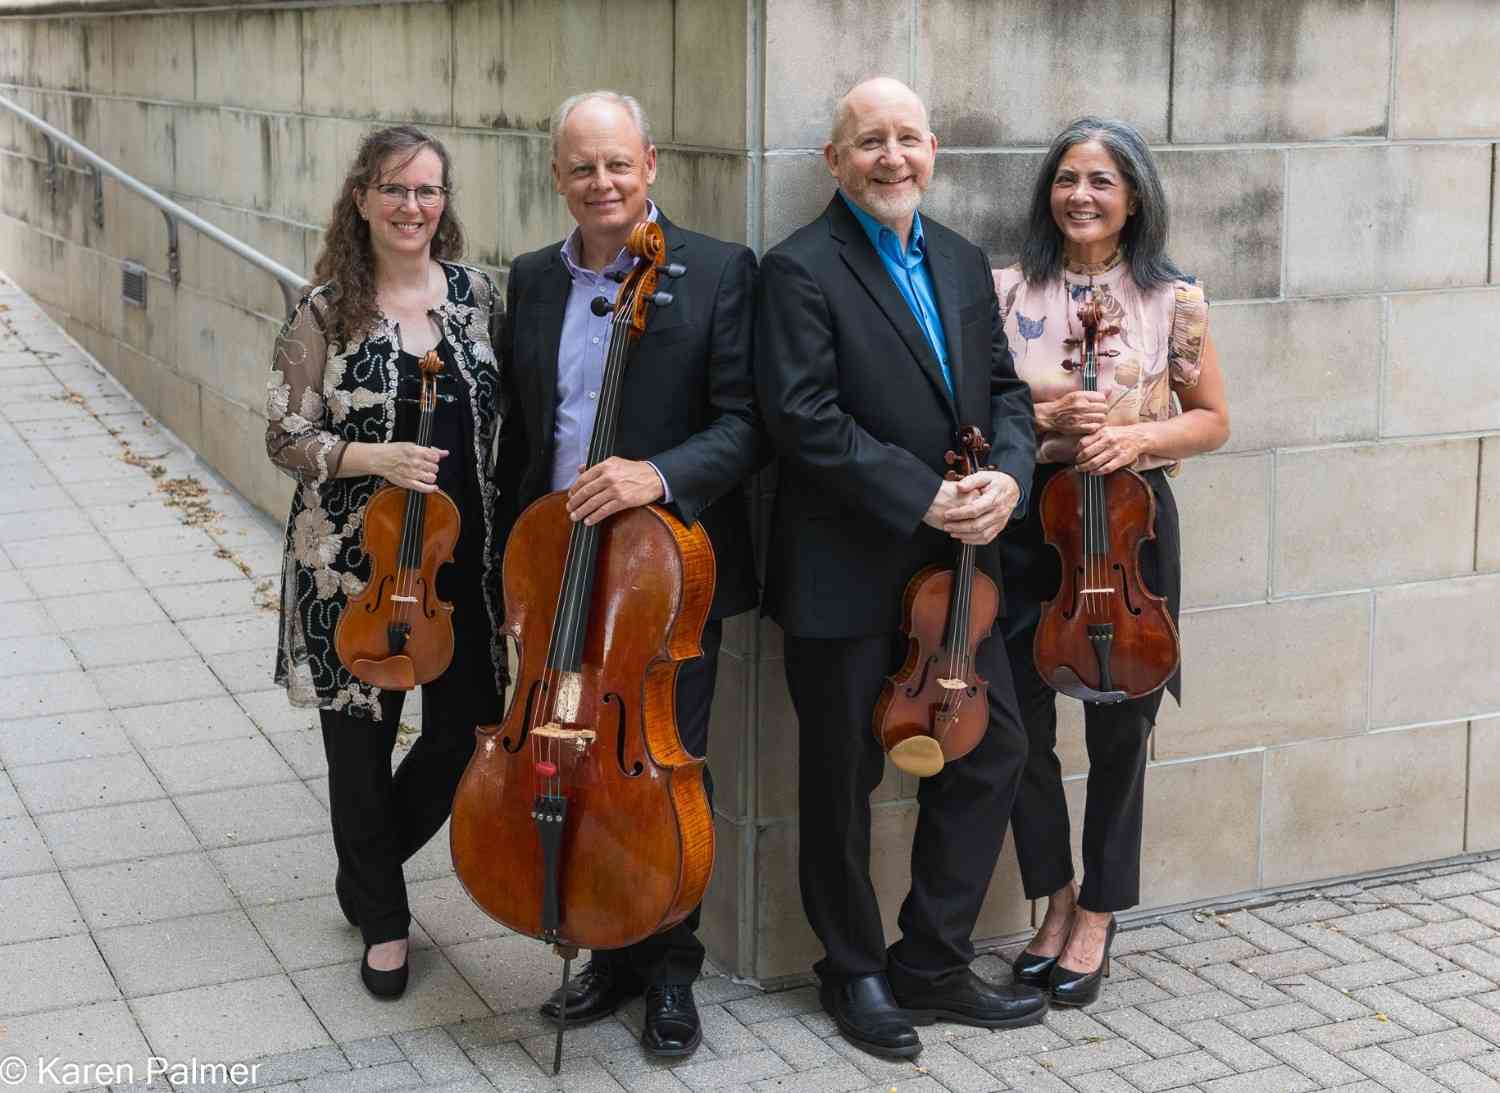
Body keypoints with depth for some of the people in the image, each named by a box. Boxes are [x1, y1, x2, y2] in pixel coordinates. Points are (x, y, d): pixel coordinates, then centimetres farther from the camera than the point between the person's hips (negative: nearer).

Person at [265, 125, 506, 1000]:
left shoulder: (478, 293, 2)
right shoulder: (327, 311, -6)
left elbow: (509, 415, 9)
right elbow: (287, 438, -5)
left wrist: (511, 534, 1)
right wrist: (371, 457, -23)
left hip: (462, 558, 3)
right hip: (354, 563, -3)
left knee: (465, 735, 5)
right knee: (361, 741, 7)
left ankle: (368, 867, 34)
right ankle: (382, 917, 29)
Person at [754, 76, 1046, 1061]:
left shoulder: (964, 263, 11)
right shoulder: (802, 269, -11)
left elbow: (1004, 388, 11)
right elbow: (805, 419, -19)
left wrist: (1008, 476, -10)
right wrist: (925, 497, -21)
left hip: (952, 569, 7)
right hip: (847, 575, -6)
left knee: (991, 753, 10)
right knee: (845, 779, 8)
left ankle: (931, 962, 25)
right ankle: (854, 972, 27)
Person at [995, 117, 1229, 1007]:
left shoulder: (1172, 299, 0)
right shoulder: (1007, 292, 1)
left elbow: (1212, 420, 6)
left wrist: (1137, 436, -13)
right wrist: (1045, 420, -15)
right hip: (1027, 522, 1)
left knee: (1120, 726, 7)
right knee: (1020, 722, 4)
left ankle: (1099, 914, 24)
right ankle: (1058, 899, 25)